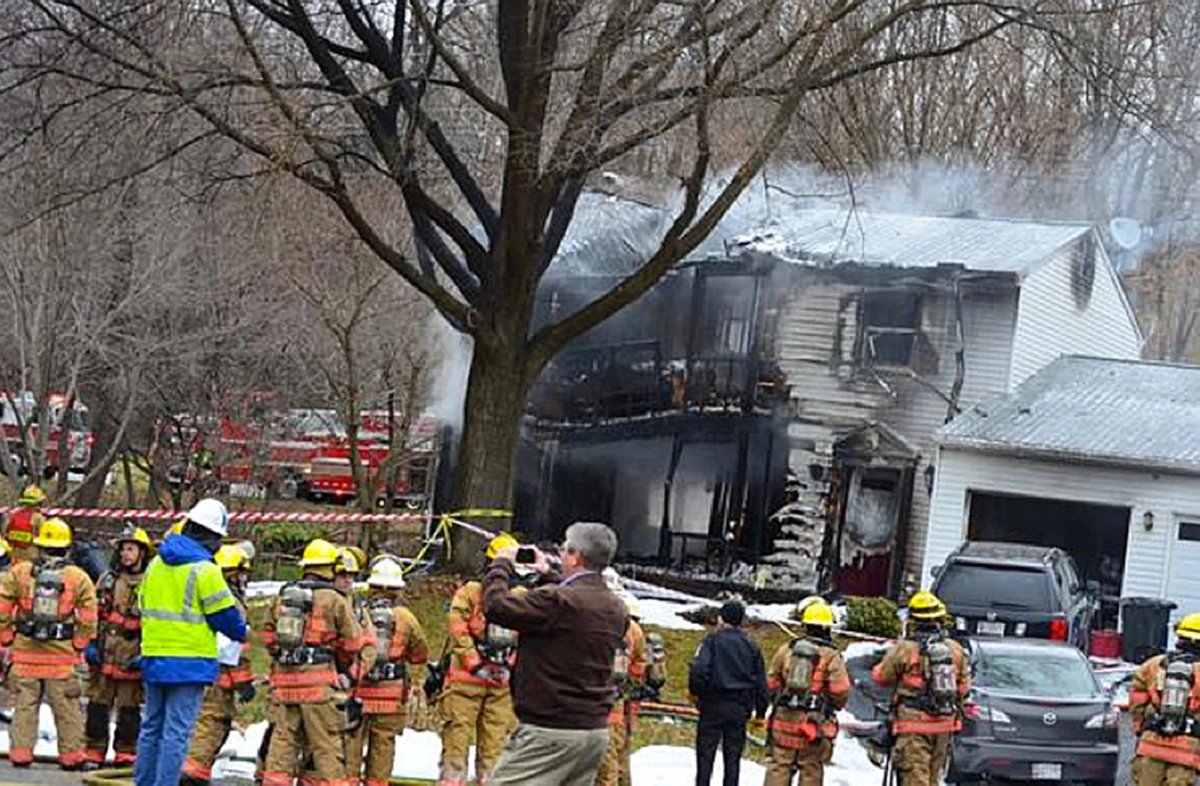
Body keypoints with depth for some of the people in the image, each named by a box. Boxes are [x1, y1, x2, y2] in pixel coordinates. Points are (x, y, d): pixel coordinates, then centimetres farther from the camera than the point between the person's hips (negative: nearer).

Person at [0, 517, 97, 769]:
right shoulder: (79, 578, -1)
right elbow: (88, 618, -4)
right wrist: (78, 647, 6)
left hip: (24, 652, 1)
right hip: (62, 654, -1)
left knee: (24, 704, 9)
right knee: (67, 709, 7)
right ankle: (71, 756, 10)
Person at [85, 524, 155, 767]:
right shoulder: (108, 580, 11)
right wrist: (91, 644, 4)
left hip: (131, 658, -3)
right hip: (105, 654, 3)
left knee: (129, 709, 3)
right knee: (98, 705, 3)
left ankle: (126, 753, 9)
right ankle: (95, 751, 9)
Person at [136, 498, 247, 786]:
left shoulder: (156, 564, 10)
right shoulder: (204, 570, -14)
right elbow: (224, 615, -10)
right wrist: (241, 633, 10)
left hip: (153, 658, 7)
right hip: (189, 662, -7)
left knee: (152, 727, 14)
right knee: (177, 732, -5)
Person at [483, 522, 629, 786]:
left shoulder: (558, 600, -17)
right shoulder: (617, 611, 9)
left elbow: (497, 606, -14)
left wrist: (502, 563, 3)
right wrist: (548, 576, 33)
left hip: (550, 732, -8)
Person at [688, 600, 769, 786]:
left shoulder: (712, 641, -5)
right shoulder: (752, 647, 9)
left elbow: (699, 669, -18)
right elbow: (761, 682, 10)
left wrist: (696, 692, -2)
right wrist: (760, 712, 16)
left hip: (713, 706, -3)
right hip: (740, 709, 3)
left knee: (705, 755, 2)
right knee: (733, 758, 7)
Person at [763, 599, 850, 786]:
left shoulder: (786, 649, 5)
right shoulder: (832, 656, -4)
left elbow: (771, 683, 8)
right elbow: (840, 692, -8)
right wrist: (832, 706, 13)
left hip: (784, 718, 3)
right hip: (815, 724, -3)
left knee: (779, 766, 6)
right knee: (811, 770, 4)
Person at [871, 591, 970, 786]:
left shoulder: (904, 649, -13)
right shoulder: (955, 649, 1)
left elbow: (881, 677, -2)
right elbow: (964, 687, 9)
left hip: (914, 726, -5)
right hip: (945, 725, 5)